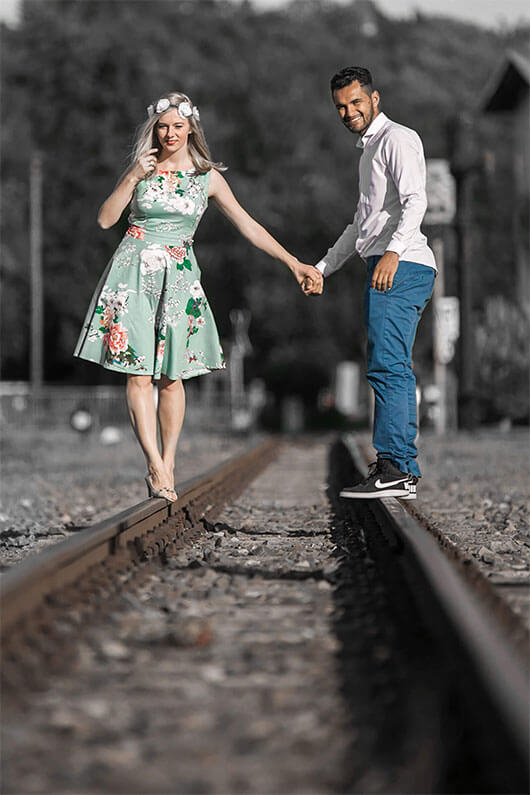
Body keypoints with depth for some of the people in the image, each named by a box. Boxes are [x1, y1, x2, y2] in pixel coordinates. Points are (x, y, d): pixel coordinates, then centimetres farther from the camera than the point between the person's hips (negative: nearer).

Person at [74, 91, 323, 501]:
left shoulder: (207, 176, 4)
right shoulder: (141, 169, 6)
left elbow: (248, 226, 3)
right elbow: (105, 220, 3)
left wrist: (294, 263, -2)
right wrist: (132, 179, -8)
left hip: (178, 276, 0)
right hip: (134, 272, 0)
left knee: (171, 374, -1)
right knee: (138, 371, -10)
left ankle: (167, 464, 8)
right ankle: (156, 465, -13)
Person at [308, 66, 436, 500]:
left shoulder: (398, 139, -3)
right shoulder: (370, 149, 28)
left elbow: (415, 201, -17)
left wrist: (393, 251, -30)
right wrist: (322, 268, 34)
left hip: (401, 266, -10)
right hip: (386, 267, 10)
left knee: (387, 366, -16)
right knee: (395, 370, 8)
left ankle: (396, 468, -21)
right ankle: (403, 470, 9)